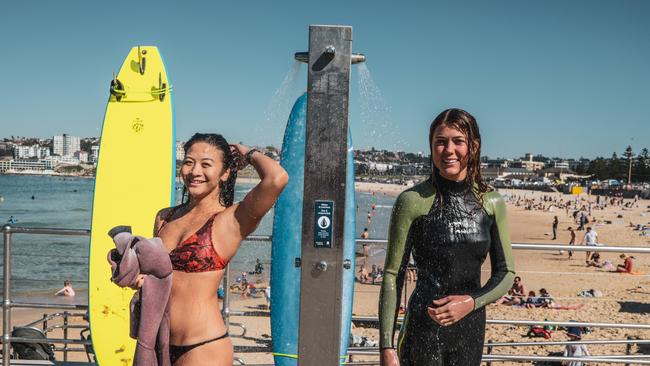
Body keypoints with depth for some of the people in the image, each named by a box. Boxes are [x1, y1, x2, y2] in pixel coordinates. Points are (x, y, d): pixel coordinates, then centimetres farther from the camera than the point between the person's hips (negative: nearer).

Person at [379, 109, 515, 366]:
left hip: (471, 327, 4)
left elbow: (506, 272, 9)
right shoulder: (413, 201, -8)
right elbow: (392, 275, -7)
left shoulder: (492, 203, 3)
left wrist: (471, 301, -9)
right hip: (423, 329, -4)